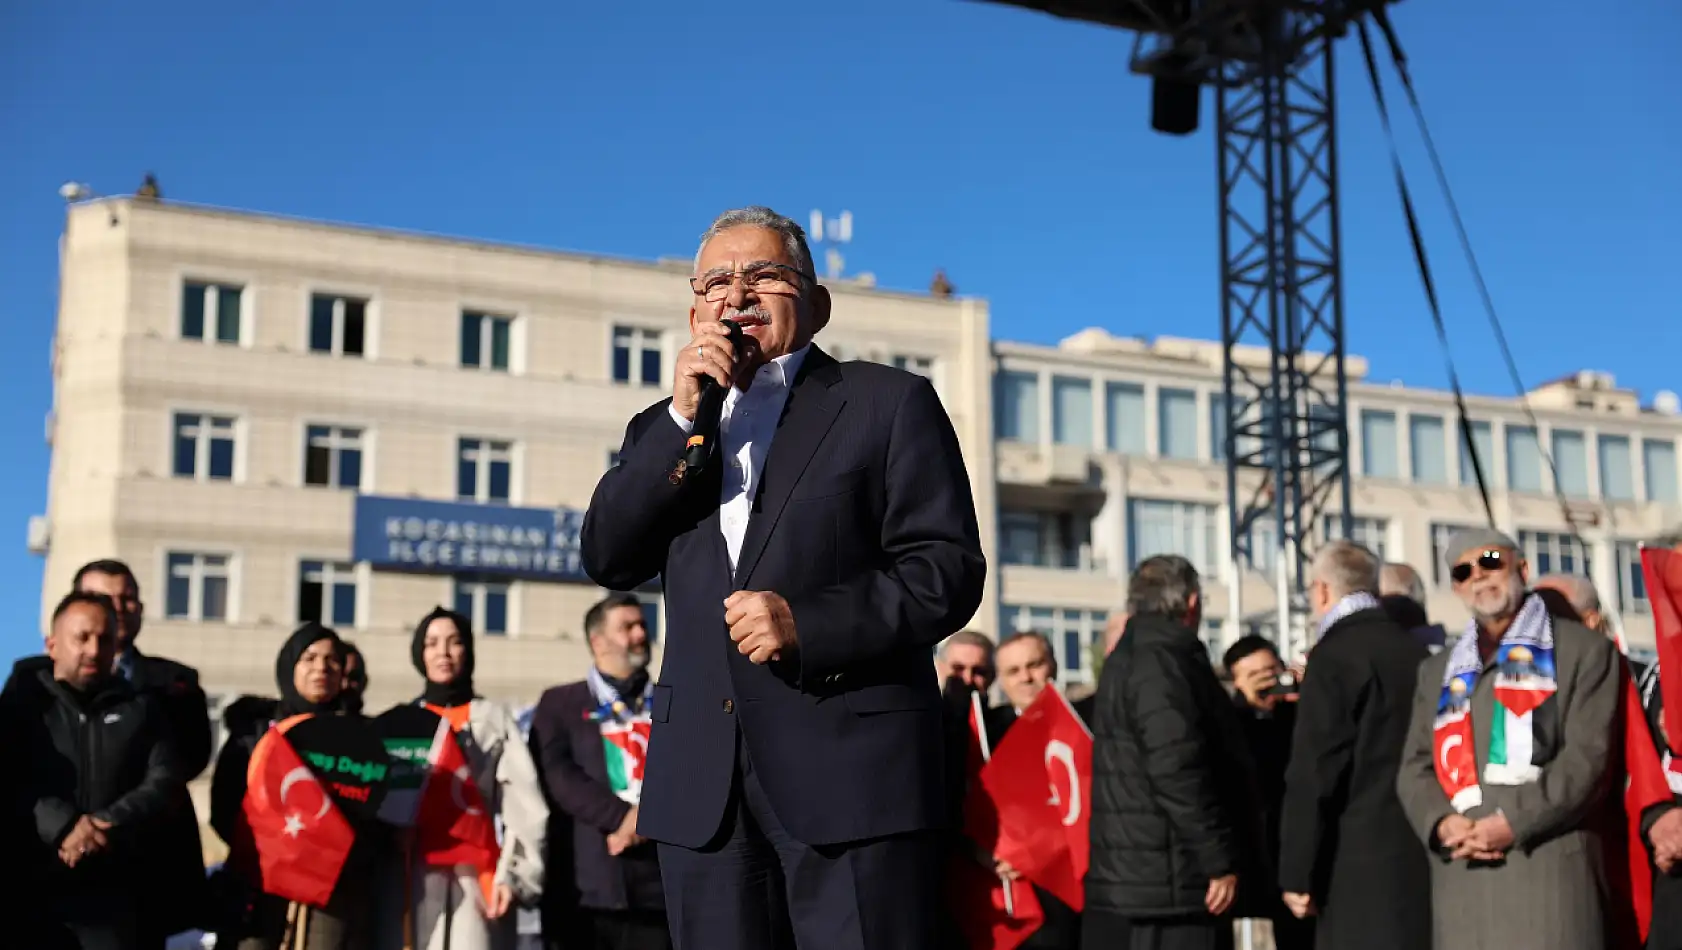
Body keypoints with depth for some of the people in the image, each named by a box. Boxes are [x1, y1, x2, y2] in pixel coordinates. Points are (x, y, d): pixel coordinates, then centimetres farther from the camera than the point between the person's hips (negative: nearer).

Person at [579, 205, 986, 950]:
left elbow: (948, 569, -3)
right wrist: (682, 418, -5)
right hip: (703, 784, 4)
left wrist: (809, 624, -17)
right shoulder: (663, 430, 19)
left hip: (851, 774, -4)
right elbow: (607, 559, 4)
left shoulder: (888, 403, 6)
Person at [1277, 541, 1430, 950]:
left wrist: (1298, 874, -10)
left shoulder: (1336, 654, -9)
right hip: (1423, 854, 8)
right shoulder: (1415, 650, 11)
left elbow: (1314, 774, -14)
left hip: (1364, 863, -8)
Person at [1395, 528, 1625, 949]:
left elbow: (1590, 754, -3)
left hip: (1551, 865, -4)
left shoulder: (1584, 649, 9)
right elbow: (1415, 767, 16)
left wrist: (1513, 823, -13)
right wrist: (1441, 822, -5)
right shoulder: (1437, 671, 23)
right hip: (1460, 871, 4)